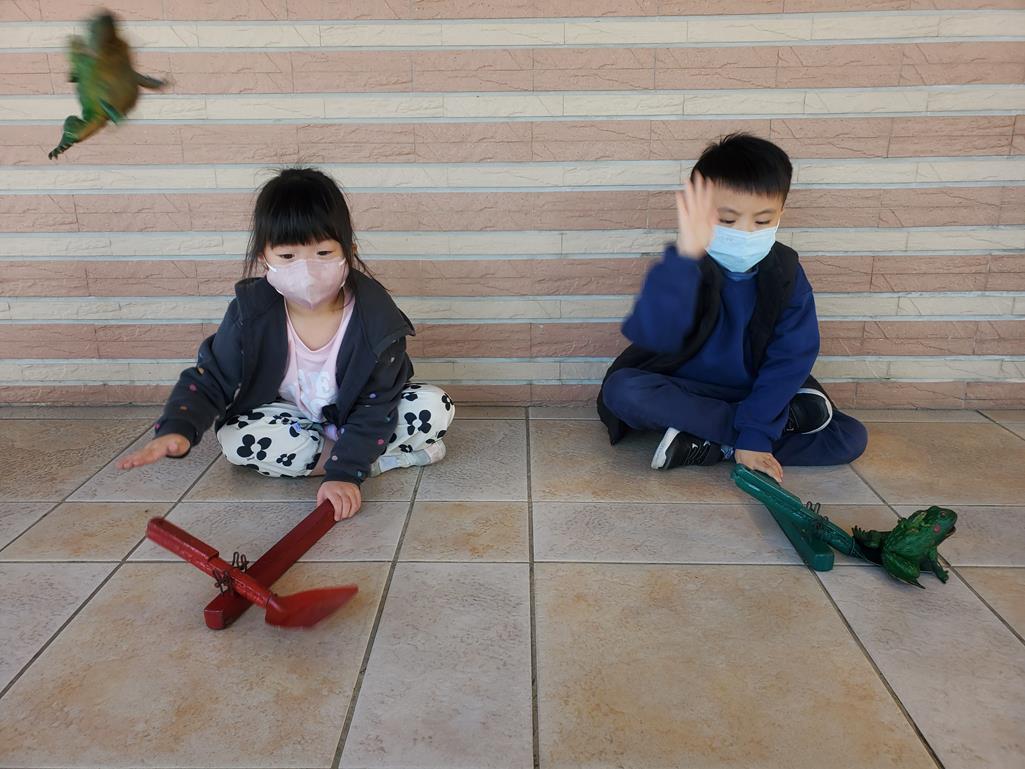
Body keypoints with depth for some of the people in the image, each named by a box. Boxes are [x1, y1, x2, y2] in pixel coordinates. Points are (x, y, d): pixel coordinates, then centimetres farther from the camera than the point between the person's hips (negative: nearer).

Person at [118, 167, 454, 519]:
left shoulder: (375, 314, -27)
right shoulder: (251, 311, -21)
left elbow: (376, 404, -25)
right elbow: (210, 378, -15)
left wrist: (345, 472, -34)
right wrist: (176, 429, -35)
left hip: (357, 417, -3)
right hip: (293, 418, 4)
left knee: (435, 407, -25)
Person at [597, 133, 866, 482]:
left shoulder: (786, 272, -10)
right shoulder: (685, 268, -20)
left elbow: (790, 358, -13)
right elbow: (652, 335, -42)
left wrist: (755, 436, -22)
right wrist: (684, 255, -55)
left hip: (756, 395, 2)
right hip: (684, 392, -2)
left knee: (852, 437, -14)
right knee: (621, 389, -34)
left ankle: (709, 448, -20)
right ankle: (784, 419, -22)